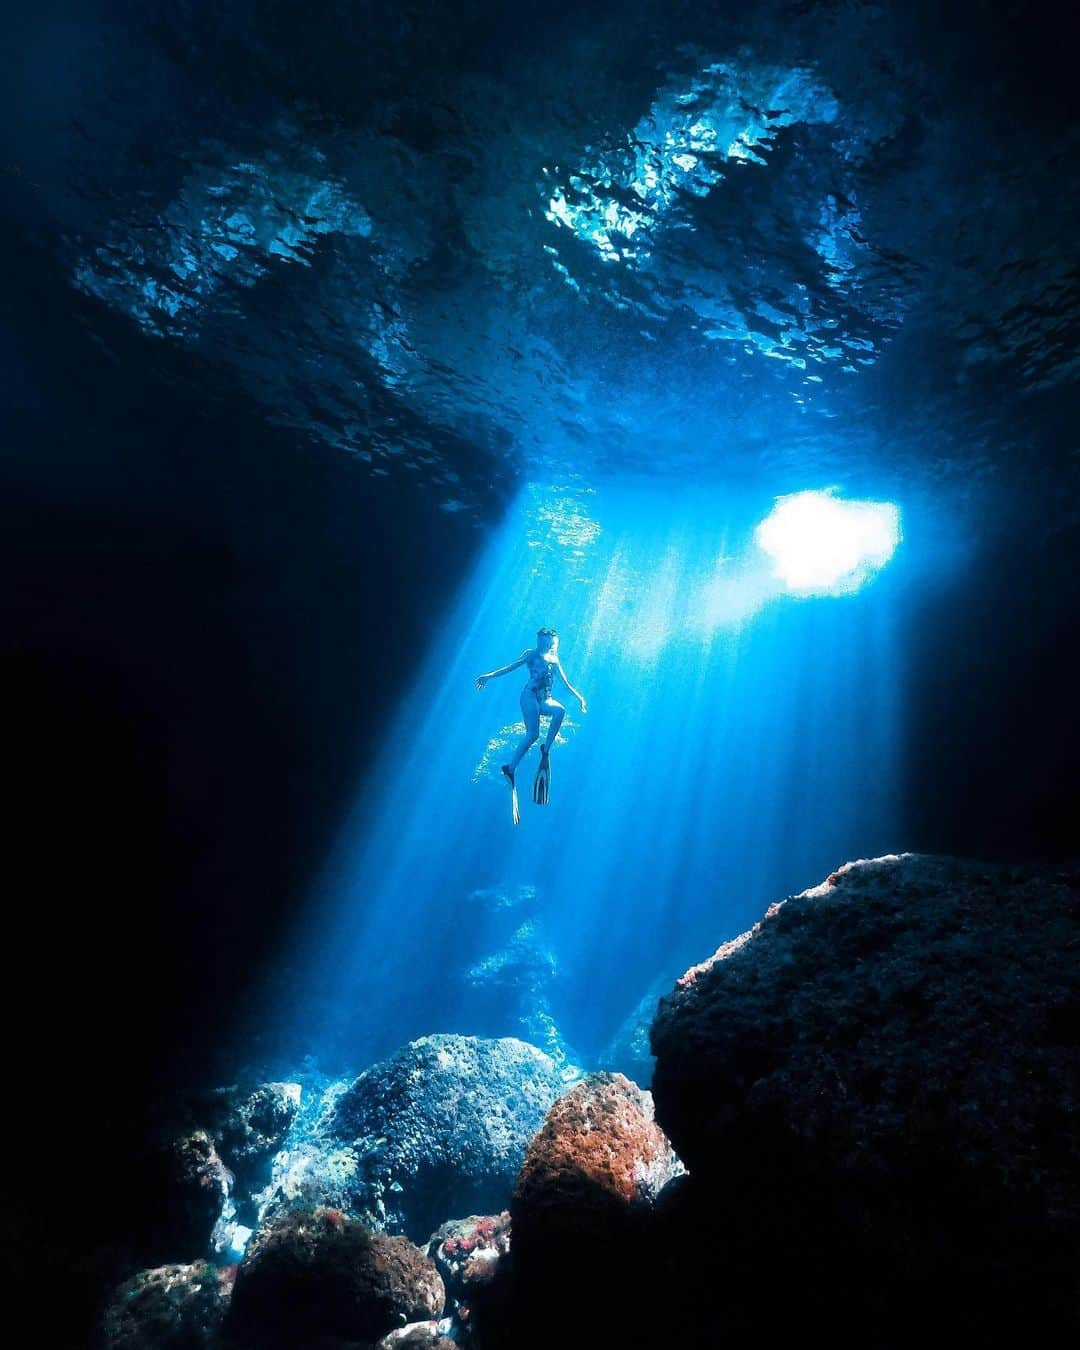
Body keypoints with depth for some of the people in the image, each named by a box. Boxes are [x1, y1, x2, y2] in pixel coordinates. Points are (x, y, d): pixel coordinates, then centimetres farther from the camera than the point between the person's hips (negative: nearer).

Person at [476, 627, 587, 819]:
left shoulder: (554, 660, 23)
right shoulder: (532, 654, 10)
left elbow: (566, 683, 25)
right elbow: (512, 666, 2)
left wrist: (579, 697, 15)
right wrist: (489, 676, -9)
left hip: (545, 699, 4)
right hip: (530, 695, -4)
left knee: (560, 710, -31)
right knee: (532, 734, -22)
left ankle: (546, 750, -21)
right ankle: (510, 768, -15)